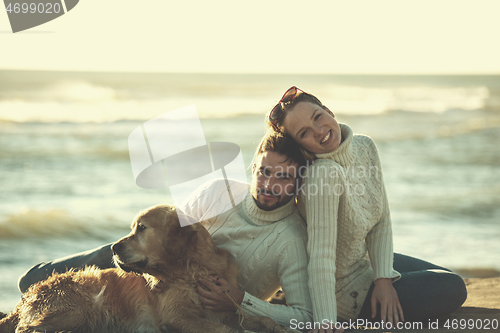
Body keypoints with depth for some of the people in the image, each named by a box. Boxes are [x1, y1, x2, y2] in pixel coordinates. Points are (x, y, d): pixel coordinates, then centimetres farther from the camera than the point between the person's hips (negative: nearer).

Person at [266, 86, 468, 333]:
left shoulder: (365, 147, -9)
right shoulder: (322, 175, -34)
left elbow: (381, 220, -2)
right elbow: (321, 258, -38)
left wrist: (384, 278, -12)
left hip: (364, 259, 8)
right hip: (343, 291, -8)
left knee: (449, 279, 23)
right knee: (453, 289, -3)